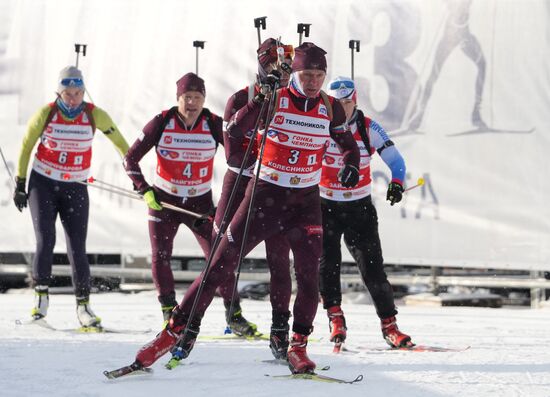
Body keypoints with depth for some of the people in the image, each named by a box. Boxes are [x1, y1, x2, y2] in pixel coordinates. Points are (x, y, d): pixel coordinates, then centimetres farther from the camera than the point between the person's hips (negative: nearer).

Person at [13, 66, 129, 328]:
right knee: (45, 240, -15)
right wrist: (20, 183, 6)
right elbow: (26, 146, 4)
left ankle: (83, 305, 4)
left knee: (77, 248, -4)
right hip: (43, 183, -1)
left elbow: (120, 144, 1)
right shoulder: (45, 114, -9)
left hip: (75, 188, 1)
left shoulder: (95, 115, -9)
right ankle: (41, 294, -2)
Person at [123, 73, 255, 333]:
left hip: (200, 202, 0)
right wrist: (145, 190, -14)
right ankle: (169, 313, 5)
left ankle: (234, 314, 7)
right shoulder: (161, 123, -11)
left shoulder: (214, 125, -10)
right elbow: (131, 159, -5)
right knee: (160, 257, -8)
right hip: (163, 200, 0)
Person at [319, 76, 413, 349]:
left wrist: (396, 182, -27)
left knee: (372, 267, -4)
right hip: (325, 206, 0)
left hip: (360, 208, 0)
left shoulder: (369, 128, -5)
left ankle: (389, 324, 1)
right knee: (327, 263, -12)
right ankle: (335, 316, 2)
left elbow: (395, 159, -7)